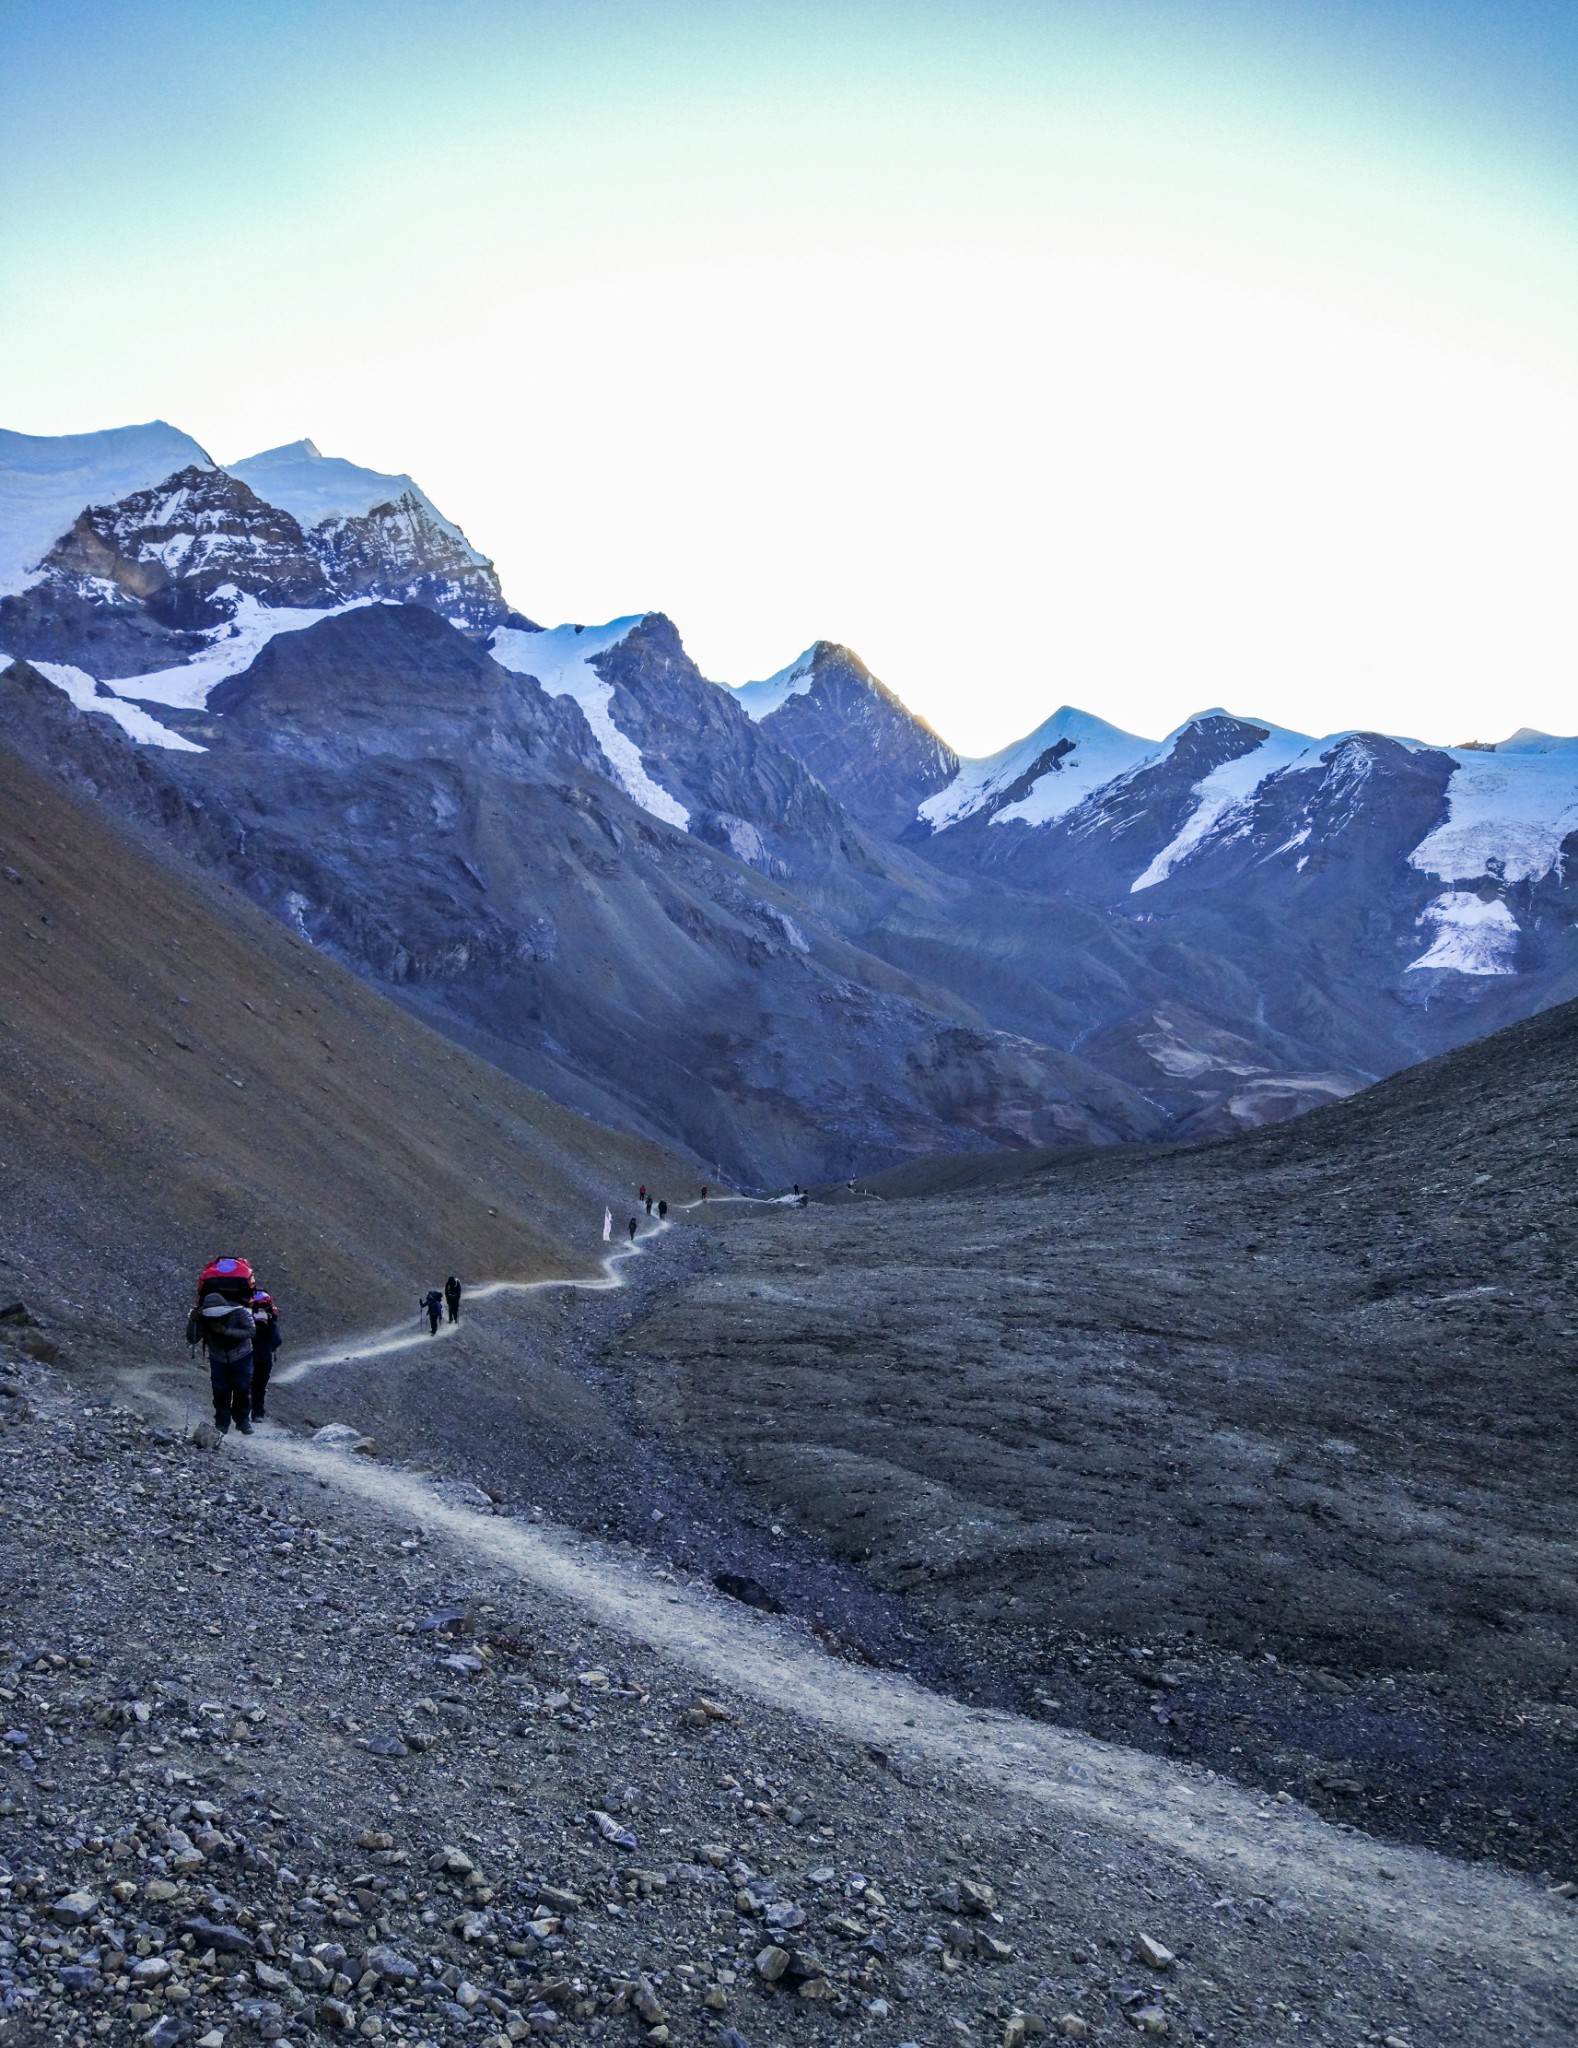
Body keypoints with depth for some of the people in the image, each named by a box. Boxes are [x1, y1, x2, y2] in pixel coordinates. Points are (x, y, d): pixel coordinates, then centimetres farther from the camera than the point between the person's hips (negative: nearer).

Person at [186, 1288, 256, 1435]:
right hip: (218, 1359, 1)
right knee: (220, 1392, -3)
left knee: (243, 1390, 3)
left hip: (241, 1357, -1)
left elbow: (250, 1331, -28)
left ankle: (243, 1420, 20)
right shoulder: (203, 1318, -20)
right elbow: (192, 1339, -19)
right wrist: (192, 1320, -35)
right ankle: (221, 1424, 9)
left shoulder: (239, 1312, -27)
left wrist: (226, 1330, -38)